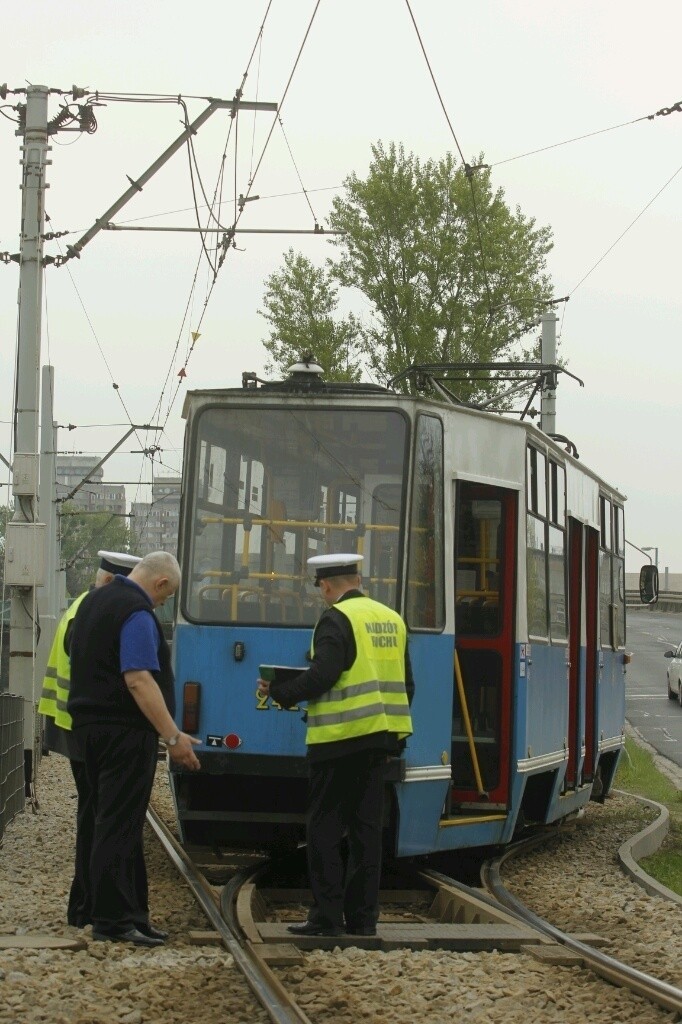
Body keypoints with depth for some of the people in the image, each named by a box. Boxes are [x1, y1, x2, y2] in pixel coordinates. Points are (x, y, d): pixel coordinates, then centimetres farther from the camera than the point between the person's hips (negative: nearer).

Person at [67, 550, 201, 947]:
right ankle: (114, 919, -4)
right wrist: (173, 736, -24)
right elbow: (138, 680, -24)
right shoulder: (138, 615, -16)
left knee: (114, 822, 12)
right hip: (123, 731, -10)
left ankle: (126, 911, 16)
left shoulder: (95, 600, 15)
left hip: (90, 722, 10)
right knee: (120, 827, -6)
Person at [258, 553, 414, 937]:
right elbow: (406, 684, 16)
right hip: (380, 736, 7)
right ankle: (363, 917, 11)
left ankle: (327, 916, -3)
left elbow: (322, 676, -20)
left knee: (325, 830, -1)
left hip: (342, 736, -7)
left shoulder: (337, 619, -10)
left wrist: (279, 692, -7)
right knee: (367, 828, 10)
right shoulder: (392, 619, 13)